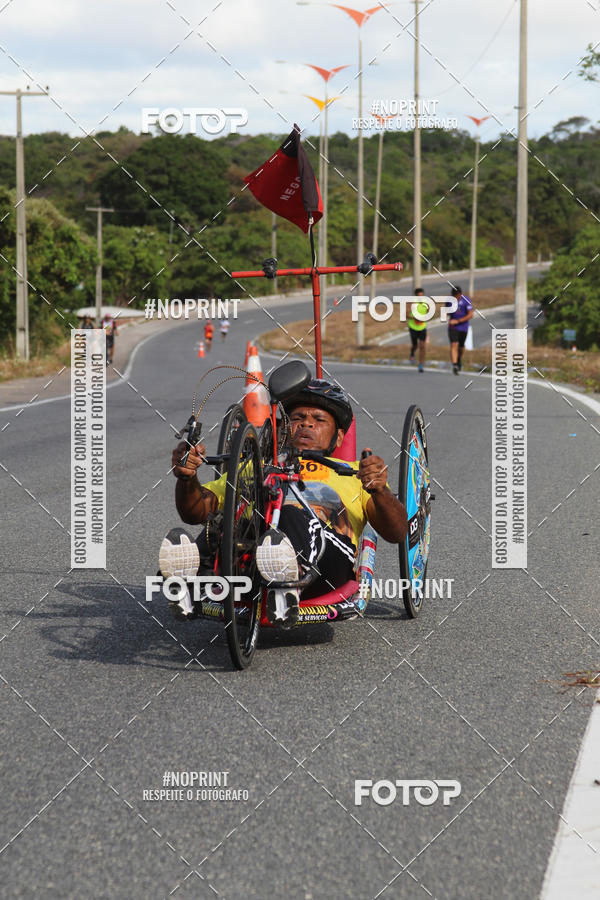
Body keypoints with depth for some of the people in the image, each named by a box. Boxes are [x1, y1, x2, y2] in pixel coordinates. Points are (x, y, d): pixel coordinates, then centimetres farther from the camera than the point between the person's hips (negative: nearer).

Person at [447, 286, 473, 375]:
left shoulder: (466, 300, -15)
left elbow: (471, 314, -19)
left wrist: (458, 321, -24)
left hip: (463, 327, -1)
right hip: (452, 327, 1)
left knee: (461, 346, 15)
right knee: (454, 345, -16)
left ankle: (459, 360, 44)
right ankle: (454, 365, -22)